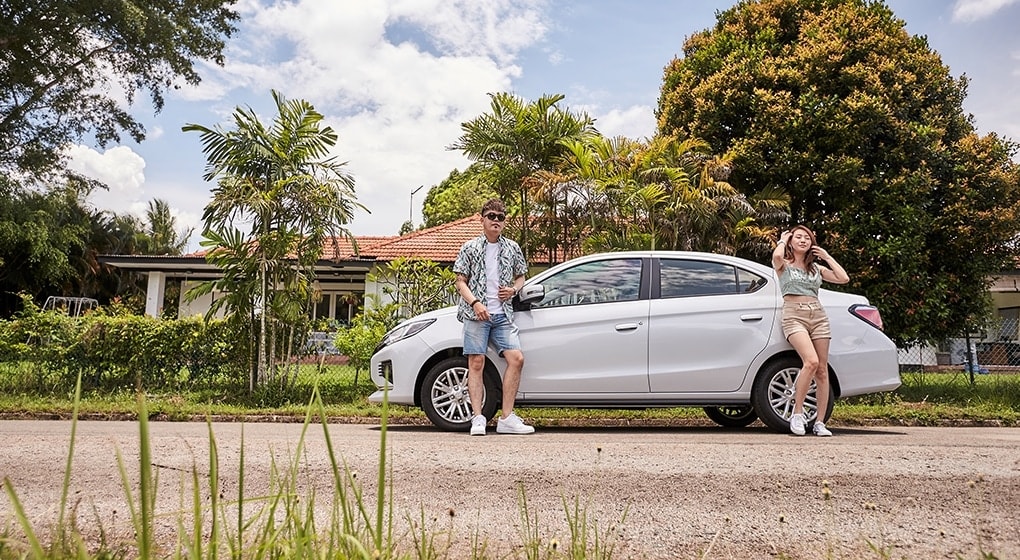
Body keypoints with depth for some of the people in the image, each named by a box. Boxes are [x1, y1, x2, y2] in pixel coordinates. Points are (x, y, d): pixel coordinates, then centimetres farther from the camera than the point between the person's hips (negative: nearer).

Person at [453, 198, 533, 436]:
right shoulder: (470, 247, 5)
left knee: (516, 358, -8)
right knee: (476, 363, -5)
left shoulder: (512, 248, 13)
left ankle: (506, 418, -2)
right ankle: (477, 419, -2)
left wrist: (513, 290, 0)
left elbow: (521, 277, 22)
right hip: (476, 314, -3)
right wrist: (475, 303, -13)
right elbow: (460, 282, 3)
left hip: (503, 314, 3)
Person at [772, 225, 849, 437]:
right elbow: (776, 256, -18)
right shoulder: (784, 265, 7)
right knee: (811, 361, -26)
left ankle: (820, 423, 3)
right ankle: (797, 413, -14)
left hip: (818, 316, 5)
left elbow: (843, 278, 10)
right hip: (794, 316, -5)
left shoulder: (816, 268, 20)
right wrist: (782, 240, 1)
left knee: (822, 370, -2)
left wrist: (827, 256, 14)